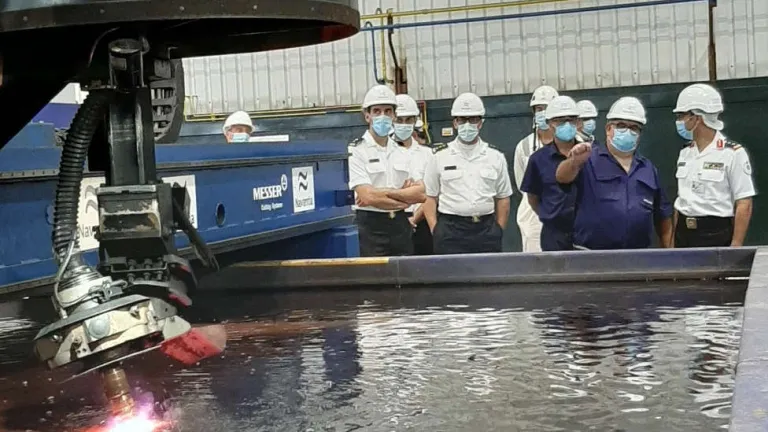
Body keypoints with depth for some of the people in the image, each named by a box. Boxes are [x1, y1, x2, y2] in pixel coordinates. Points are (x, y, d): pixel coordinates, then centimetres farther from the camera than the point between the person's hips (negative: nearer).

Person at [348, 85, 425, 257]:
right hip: (370, 228, -5)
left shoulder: (402, 152, 13)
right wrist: (405, 197, -4)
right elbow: (368, 196, -15)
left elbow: (420, 194, 4)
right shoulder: (355, 152, -5)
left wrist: (383, 193, -10)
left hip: (400, 227, 5)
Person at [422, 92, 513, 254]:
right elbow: (429, 197, 5)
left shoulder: (496, 157, 10)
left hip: (486, 230, 2)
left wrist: (498, 230, 4)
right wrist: (435, 230, -4)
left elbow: (503, 198, 12)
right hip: (450, 230, -2)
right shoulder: (439, 156, 6)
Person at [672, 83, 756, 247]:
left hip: (717, 237, -6)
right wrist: (675, 241, 13)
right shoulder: (685, 153, 10)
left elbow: (744, 205, -11)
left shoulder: (732, 153, -9)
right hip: (684, 235, 6)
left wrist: (735, 247, -17)